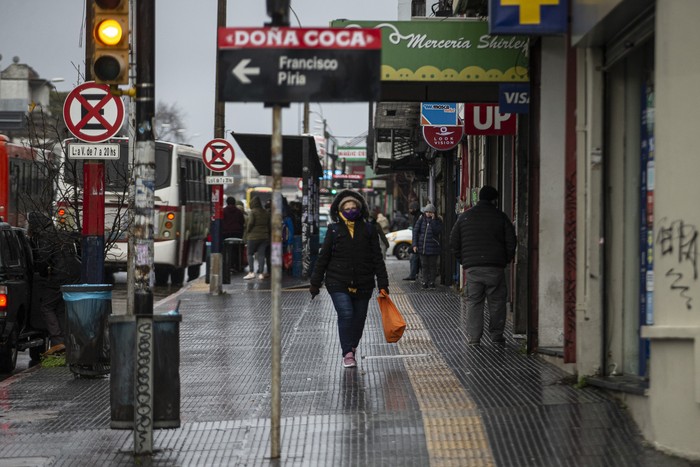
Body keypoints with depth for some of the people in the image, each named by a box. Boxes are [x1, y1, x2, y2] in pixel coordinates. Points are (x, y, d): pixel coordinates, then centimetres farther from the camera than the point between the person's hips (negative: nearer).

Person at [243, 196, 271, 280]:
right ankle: (261, 273, 0)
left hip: (254, 236, -5)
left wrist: (247, 233, -1)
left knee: (250, 254, 2)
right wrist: (268, 234, 15)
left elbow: (250, 223, -14)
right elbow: (269, 225, 12)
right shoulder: (266, 213, 12)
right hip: (264, 237, 5)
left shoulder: (253, 212, -8)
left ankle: (251, 272, -8)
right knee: (261, 254, 5)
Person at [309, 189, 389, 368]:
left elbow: (377, 258, 4)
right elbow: (323, 257, 5)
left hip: (363, 284, 2)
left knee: (359, 318, 9)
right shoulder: (334, 229, 2)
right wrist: (315, 283, 5)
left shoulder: (368, 229, 3)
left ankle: (351, 347, 32)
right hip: (338, 282, -2)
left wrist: (383, 284, -1)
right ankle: (347, 353, -8)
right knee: (345, 314, -16)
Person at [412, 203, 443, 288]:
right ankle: (425, 282, 10)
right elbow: (415, 231, 3)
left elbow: (437, 231, -16)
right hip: (422, 246, 1)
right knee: (424, 265, 4)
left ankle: (432, 282, 12)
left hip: (433, 247, -1)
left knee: (433, 265, 4)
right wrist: (415, 244, -3)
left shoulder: (438, 221, -2)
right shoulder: (421, 219, 2)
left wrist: (433, 221, -19)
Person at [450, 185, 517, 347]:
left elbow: (454, 242, 10)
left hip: (472, 267, 2)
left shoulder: (464, 217, 8)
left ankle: (473, 337, 2)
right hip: (495, 267, -2)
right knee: (496, 301, 7)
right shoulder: (500, 216, 1)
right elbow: (511, 241, 0)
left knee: (473, 302, 6)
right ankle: (496, 336, 8)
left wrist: (463, 260, 18)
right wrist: (507, 259, 14)